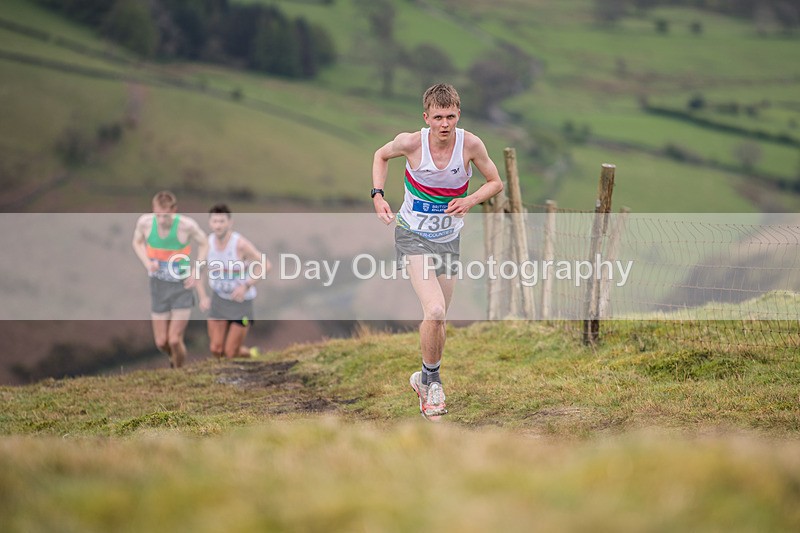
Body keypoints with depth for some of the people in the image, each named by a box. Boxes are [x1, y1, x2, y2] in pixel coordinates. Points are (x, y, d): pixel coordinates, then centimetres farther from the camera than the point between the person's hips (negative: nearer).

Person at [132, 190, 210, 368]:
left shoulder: (187, 225, -23)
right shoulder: (145, 222, -16)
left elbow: (203, 244, -2)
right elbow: (137, 242, 6)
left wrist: (195, 272, -10)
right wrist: (147, 262, -12)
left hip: (182, 287, -3)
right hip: (159, 286, 3)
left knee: (174, 340, -8)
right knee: (161, 342, 7)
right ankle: (174, 358, 41)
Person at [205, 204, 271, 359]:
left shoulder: (240, 243, -25)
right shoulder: (209, 241, -9)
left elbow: (266, 265, -21)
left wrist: (246, 286, -29)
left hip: (241, 300, -4)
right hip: (219, 299, 4)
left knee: (230, 353, -4)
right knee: (216, 350, -2)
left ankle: (251, 354, 31)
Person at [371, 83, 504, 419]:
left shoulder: (470, 144, -15)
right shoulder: (410, 143, -18)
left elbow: (495, 182, 0)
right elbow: (381, 155, 5)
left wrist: (470, 201, -19)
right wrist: (377, 195, -8)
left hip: (448, 239, 3)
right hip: (413, 236, -3)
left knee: (439, 318, 12)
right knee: (434, 311, -21)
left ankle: (425, 379, 35)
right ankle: (431, 381, 0)